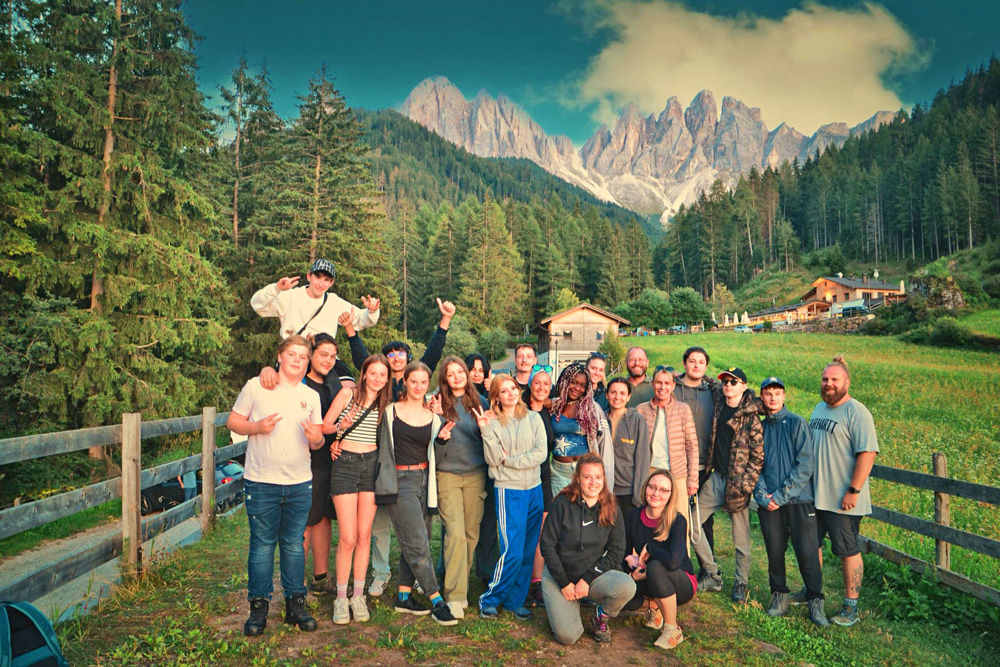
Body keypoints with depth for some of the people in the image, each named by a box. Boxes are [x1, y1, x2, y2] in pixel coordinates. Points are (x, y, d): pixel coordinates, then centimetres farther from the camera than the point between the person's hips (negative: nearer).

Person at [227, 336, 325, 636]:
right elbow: (232, 422, 2)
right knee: (262, 544, 3)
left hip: (300, 484, 3)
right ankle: (258, 607, 15)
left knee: (294, 544, 10)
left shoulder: (311, 396, 10)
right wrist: (257, 426, -17)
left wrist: (316, 438, -10)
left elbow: (317, 440, 13)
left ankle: (296, 603, 19)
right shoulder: (256, 386, 0)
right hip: (262, 482, -3)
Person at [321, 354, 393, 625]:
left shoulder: (384, 404, 9)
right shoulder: (348, 394, -2)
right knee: (347, 539, -5)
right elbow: (324, 425, -1)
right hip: (345, 464, -3)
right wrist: (341, 428, -19)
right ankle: (341, 599, 10)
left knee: (364, 536, 5)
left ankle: (358, 596, 17)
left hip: (371, 464, 3)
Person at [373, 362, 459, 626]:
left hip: (424, 480, 4)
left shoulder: (433, 418, 9)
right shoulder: (391, 411, 1)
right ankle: (436, 601, -2)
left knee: (412, 543, 9)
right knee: (418, 543, -8)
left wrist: (442, 439, -7)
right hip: (399, 481, -4)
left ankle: (404, 596, 22)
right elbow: (382, 446, 6)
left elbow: (433, 454, 10)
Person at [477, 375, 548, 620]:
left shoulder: (533, 418, 5)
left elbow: (541, 453, -4)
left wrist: (511, 460, -9)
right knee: (513, 551, -7)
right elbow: (493, 460, -11)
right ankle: (490, 599, 10)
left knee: (528, 551, 8)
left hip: (534, 489, 4)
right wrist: (486, 430, -20)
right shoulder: (493, 422, -2)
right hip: (508, 491, -4)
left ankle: (515, 600, 22)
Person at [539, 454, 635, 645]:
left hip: (593, 574, 2)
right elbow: (547, 545, -9)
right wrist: (564, 583, -12)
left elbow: (616, 551, -5)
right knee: (568, 636, -19)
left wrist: (587, 579, -14)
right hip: (558, 575, -2)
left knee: (627, 587, -28)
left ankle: (601, 616, 4)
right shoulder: (563, 504, -12)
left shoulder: (612, 510, -5)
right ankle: (571, 605, 16)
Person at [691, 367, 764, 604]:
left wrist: (745, 484, -13)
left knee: (741, 538, 5)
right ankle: (712, 575, 16)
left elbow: (758, 455, -9)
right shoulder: (719, 408, 8)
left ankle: (740, 584, 24)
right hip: (716, 478, 6)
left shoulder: (750, 416, -9)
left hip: (737, 482, -6)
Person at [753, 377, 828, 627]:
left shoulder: (797, 423, -1)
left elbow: (806, 464, -8)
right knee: (774, 551, 7)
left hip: (798, 500, -3)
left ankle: (815, 601, 13)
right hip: (769, 503, 3)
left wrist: (781, 495, -12)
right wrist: (763, 496, -6)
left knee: (807, 552, -3)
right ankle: (779, 595, 25)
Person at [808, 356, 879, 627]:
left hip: (842, 500, -8)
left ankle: (851, 606, 16)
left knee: (848, 551, 3)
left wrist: (854, 491, -23)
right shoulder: (819, 408, 12)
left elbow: (867, 453, -20)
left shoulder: (856, 412, -14)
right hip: (814, 494, 8)